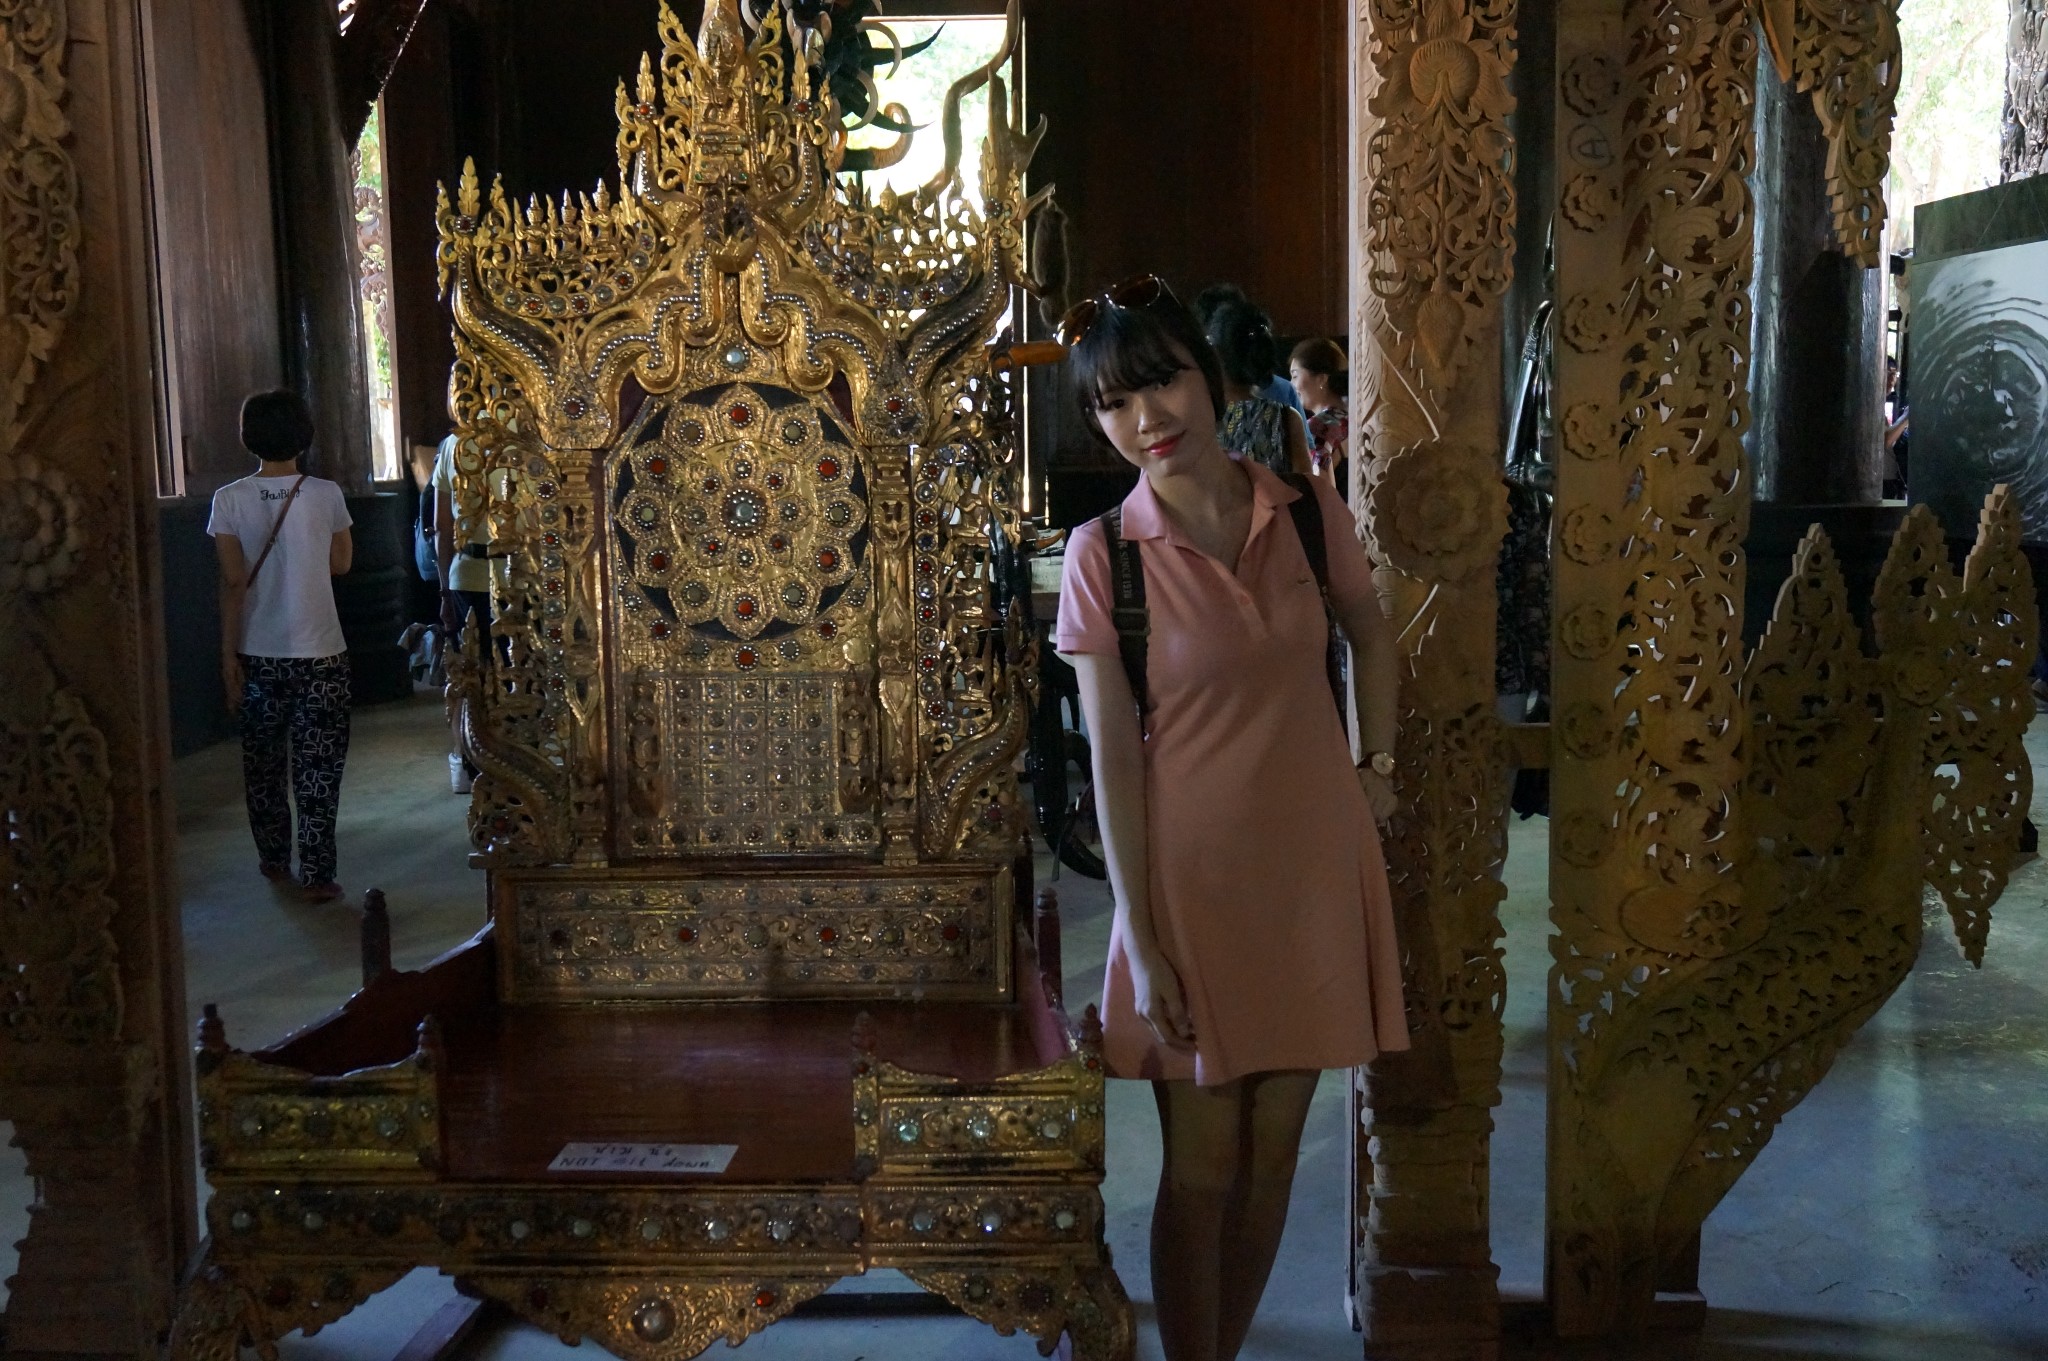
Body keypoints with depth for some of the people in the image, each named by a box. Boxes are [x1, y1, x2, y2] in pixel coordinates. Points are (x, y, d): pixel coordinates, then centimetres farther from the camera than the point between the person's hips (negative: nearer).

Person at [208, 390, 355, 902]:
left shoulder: (230, 500, -6)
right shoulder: (325, 495, -7)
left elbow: (233, 582, -7)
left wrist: (229, 654, -2)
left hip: (258, 654, 2)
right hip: (319, 653, -2)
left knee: (262, 762, 17)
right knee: (317, 765, 3)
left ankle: (274, 858, 30)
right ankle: (317, 874, 2)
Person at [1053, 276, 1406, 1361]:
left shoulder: (1308, 511, -2)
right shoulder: (1104, 555, -10)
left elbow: (1370, 634, 19)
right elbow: (1112, 757, -10)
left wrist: (1379, 765, 12)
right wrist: (1141, 939, -12)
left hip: (1313, 862, 3)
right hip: (1191, 872, -3)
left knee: (1273, 1151, 12)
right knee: (1202, 1165, 4)